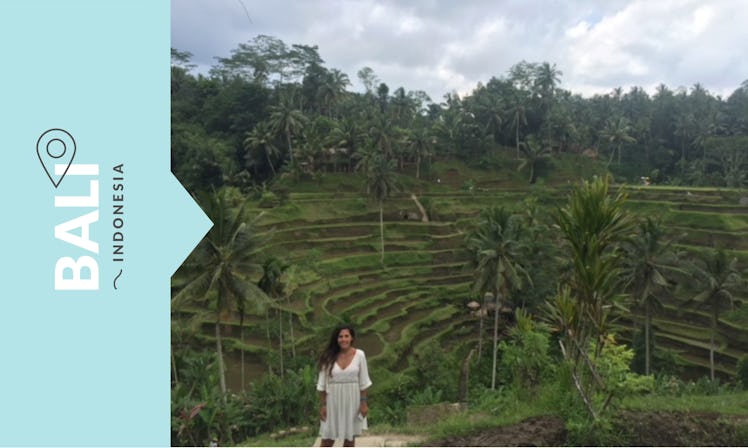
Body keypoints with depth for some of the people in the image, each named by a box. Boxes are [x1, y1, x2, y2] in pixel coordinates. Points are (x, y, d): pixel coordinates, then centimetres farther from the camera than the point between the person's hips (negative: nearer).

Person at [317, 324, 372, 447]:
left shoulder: (359, 355, -6)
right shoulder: (329, 357, -7)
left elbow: (364, 382, -2)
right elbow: (322, 383, -2)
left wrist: (364, 403, -4)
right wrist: (322, 405, -4)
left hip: (352, 400, 1)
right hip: (333, 401, 0)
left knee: (350, 438, 12)